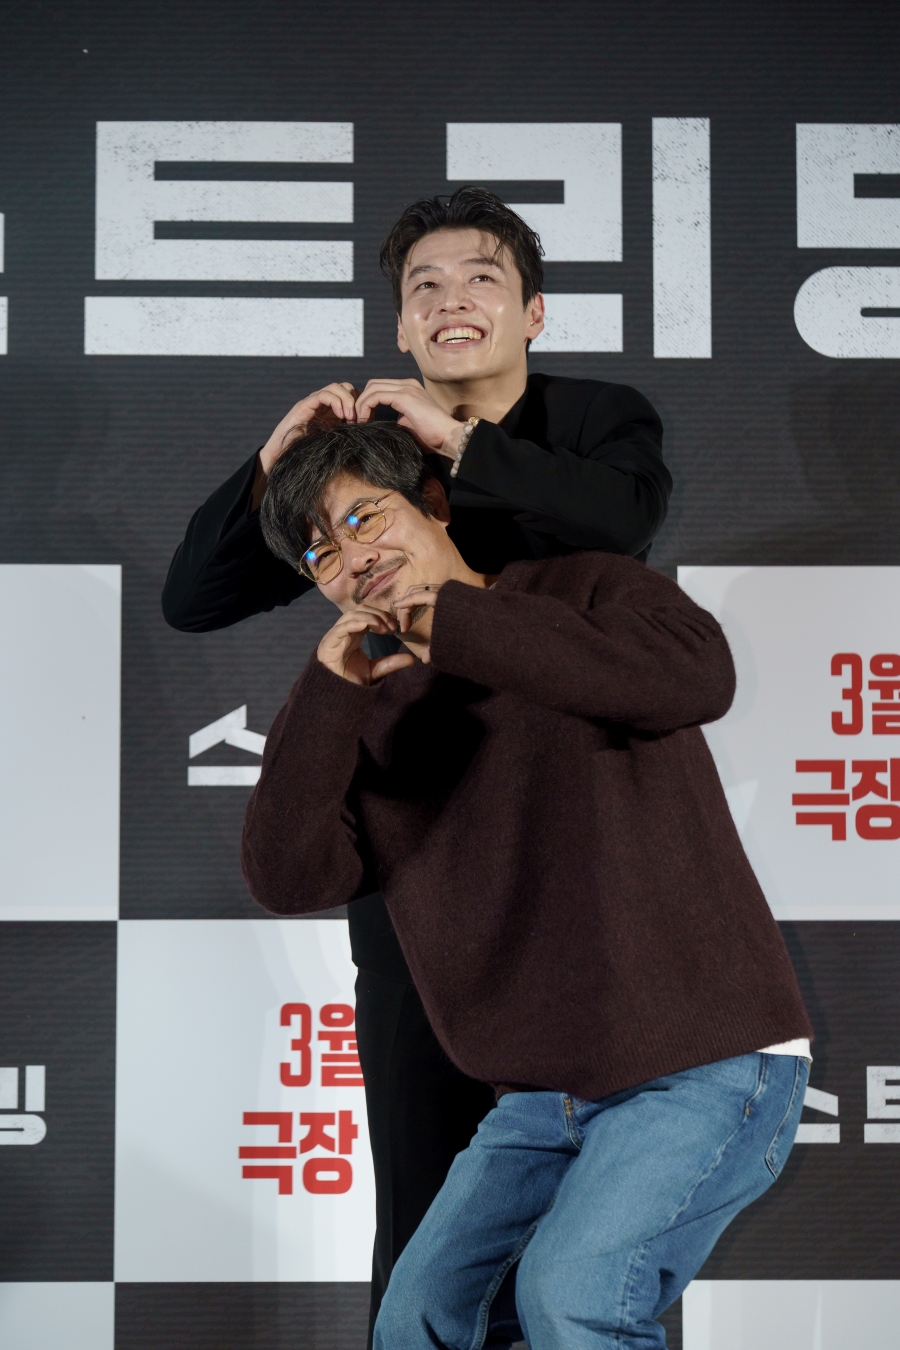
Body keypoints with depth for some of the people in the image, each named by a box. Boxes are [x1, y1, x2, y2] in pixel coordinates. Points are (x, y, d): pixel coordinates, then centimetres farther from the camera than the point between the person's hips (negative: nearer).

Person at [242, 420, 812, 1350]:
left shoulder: (585, 591, -3)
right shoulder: (374, 713, 10)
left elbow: (696, 677, -27)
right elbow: (286, 877, -6)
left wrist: (451, 618, -24)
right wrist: (326, 689, -19)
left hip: (705, 1064, -6)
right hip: (543, 1095, 7)